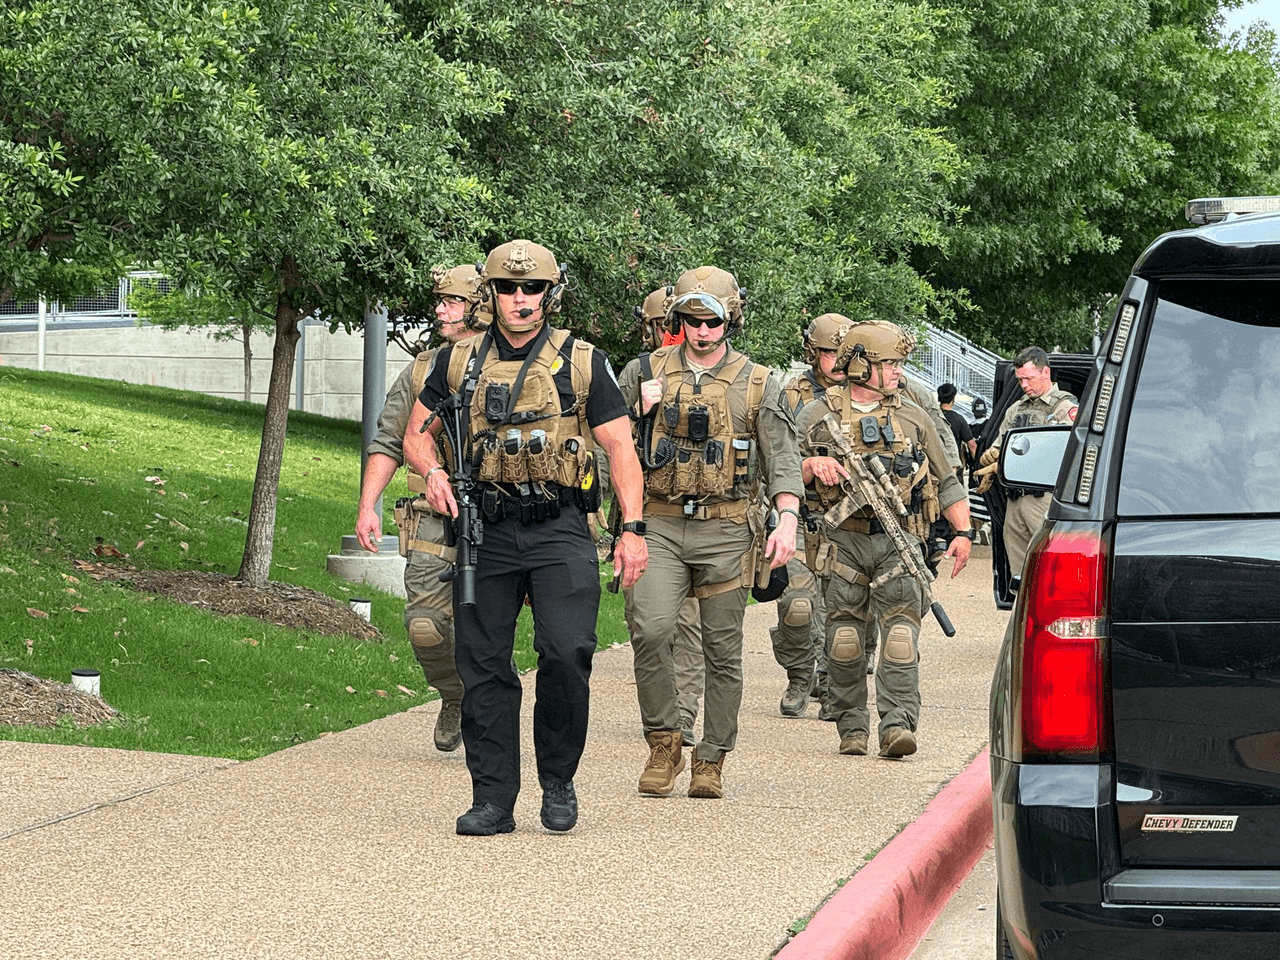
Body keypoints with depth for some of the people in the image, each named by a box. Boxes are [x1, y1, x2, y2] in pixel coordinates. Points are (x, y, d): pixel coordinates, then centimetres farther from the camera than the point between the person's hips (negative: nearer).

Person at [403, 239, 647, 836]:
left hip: (559, 530, -2)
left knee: (566, 652, -17)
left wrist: (632, 529, -5)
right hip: (485, 533, 2)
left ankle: (558, 780, 2)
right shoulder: (457, 363, 10)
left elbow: (620, 449, 4)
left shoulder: (583, 364, 4)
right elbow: (417, 434, 18)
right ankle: (492, 800, 7)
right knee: (483, 665, 0)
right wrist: (433, 471, -4)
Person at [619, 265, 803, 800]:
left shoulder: (758, 385, 5)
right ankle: (663, 744, -2)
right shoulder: (645, 373, 7)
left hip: (725, 530, 0)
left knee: (722, 650, 3)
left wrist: (787, 521, -13)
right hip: (659, 525, 0)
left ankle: (711, 761, 13)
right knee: (651, 629, -18)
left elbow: (782, 460, 1)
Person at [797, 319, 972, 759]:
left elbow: (946, 481, 15)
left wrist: (963, 532, 6)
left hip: (898, 540, 0)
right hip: (843, 540, 0)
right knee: (845, 638, 2)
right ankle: (851, 727, 12)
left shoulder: (912, 418, 12)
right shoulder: (817, 416, 7)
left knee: (900, 631, -12)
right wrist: (813, 465, -13)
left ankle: (898, 723, -16)